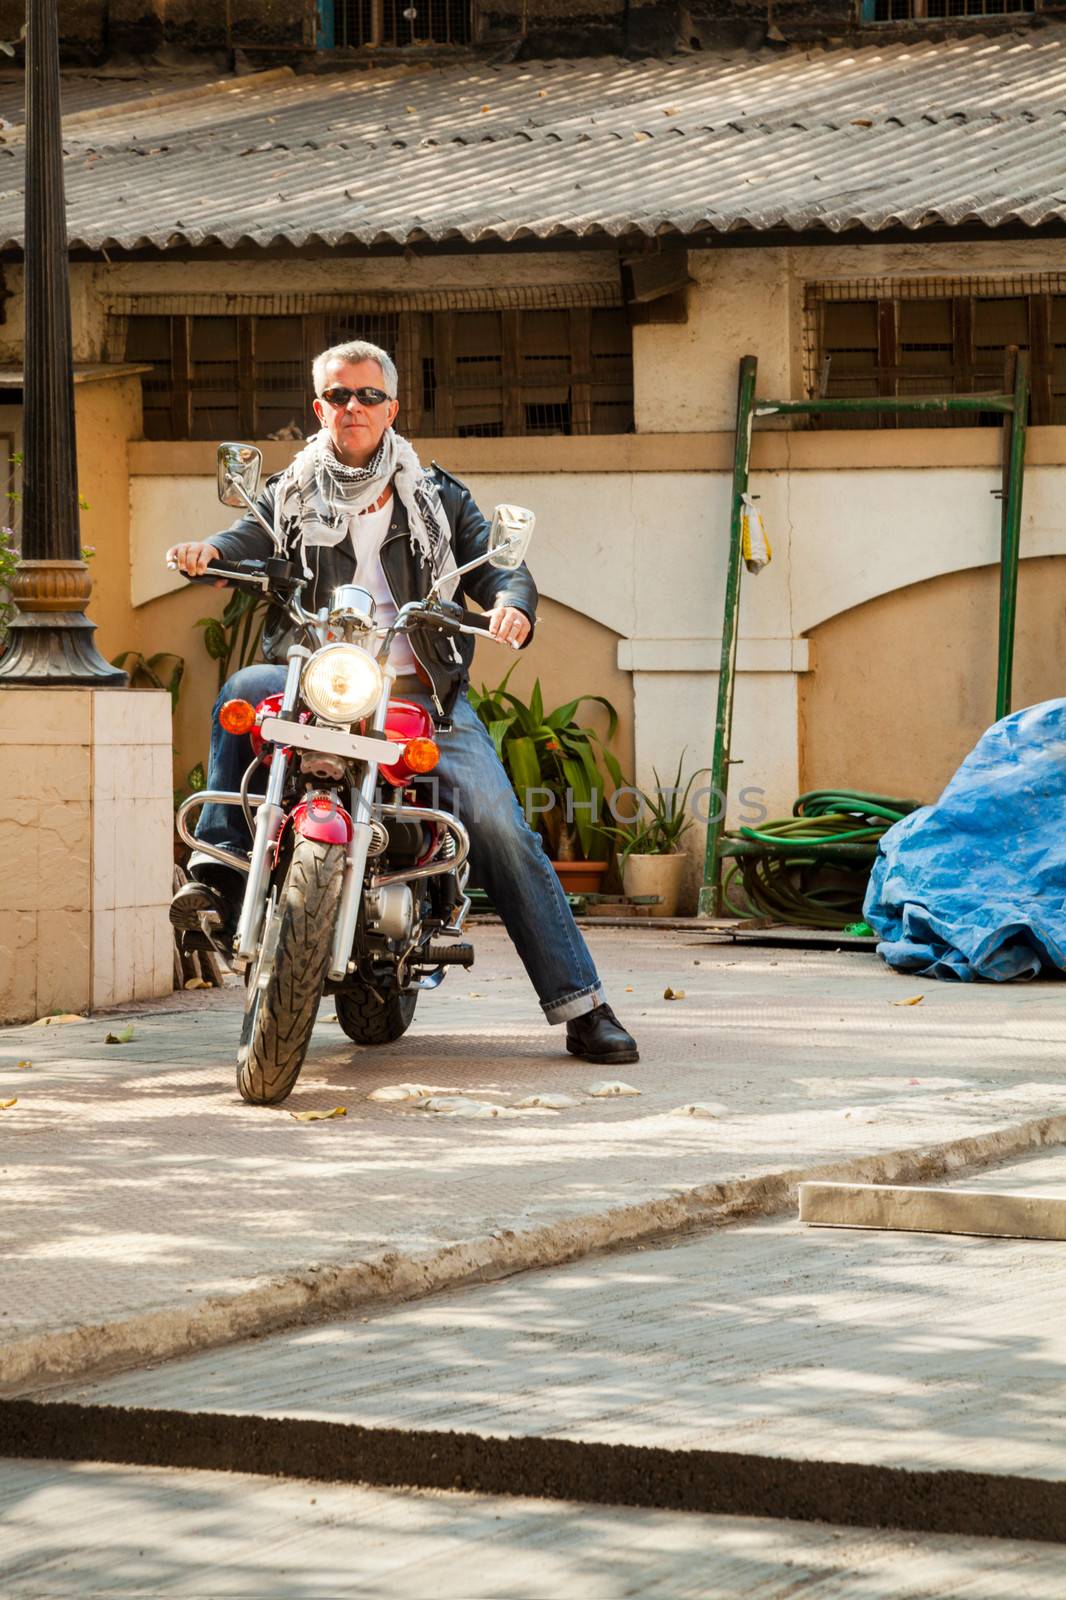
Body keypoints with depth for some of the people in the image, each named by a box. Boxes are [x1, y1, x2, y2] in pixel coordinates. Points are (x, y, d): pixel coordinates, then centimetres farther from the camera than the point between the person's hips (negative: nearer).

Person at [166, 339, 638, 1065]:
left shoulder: (438, 497, 15)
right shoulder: (291, 496, 16)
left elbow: (493, 561, 5)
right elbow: (252, 540, -2)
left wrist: (511, 601, -20)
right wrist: (210, 552, -27)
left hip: (426, 694, 0)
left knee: (499, 825, -17)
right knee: (245, 689, -32)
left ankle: (581, 1004, -16)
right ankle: (221, 865, -30)